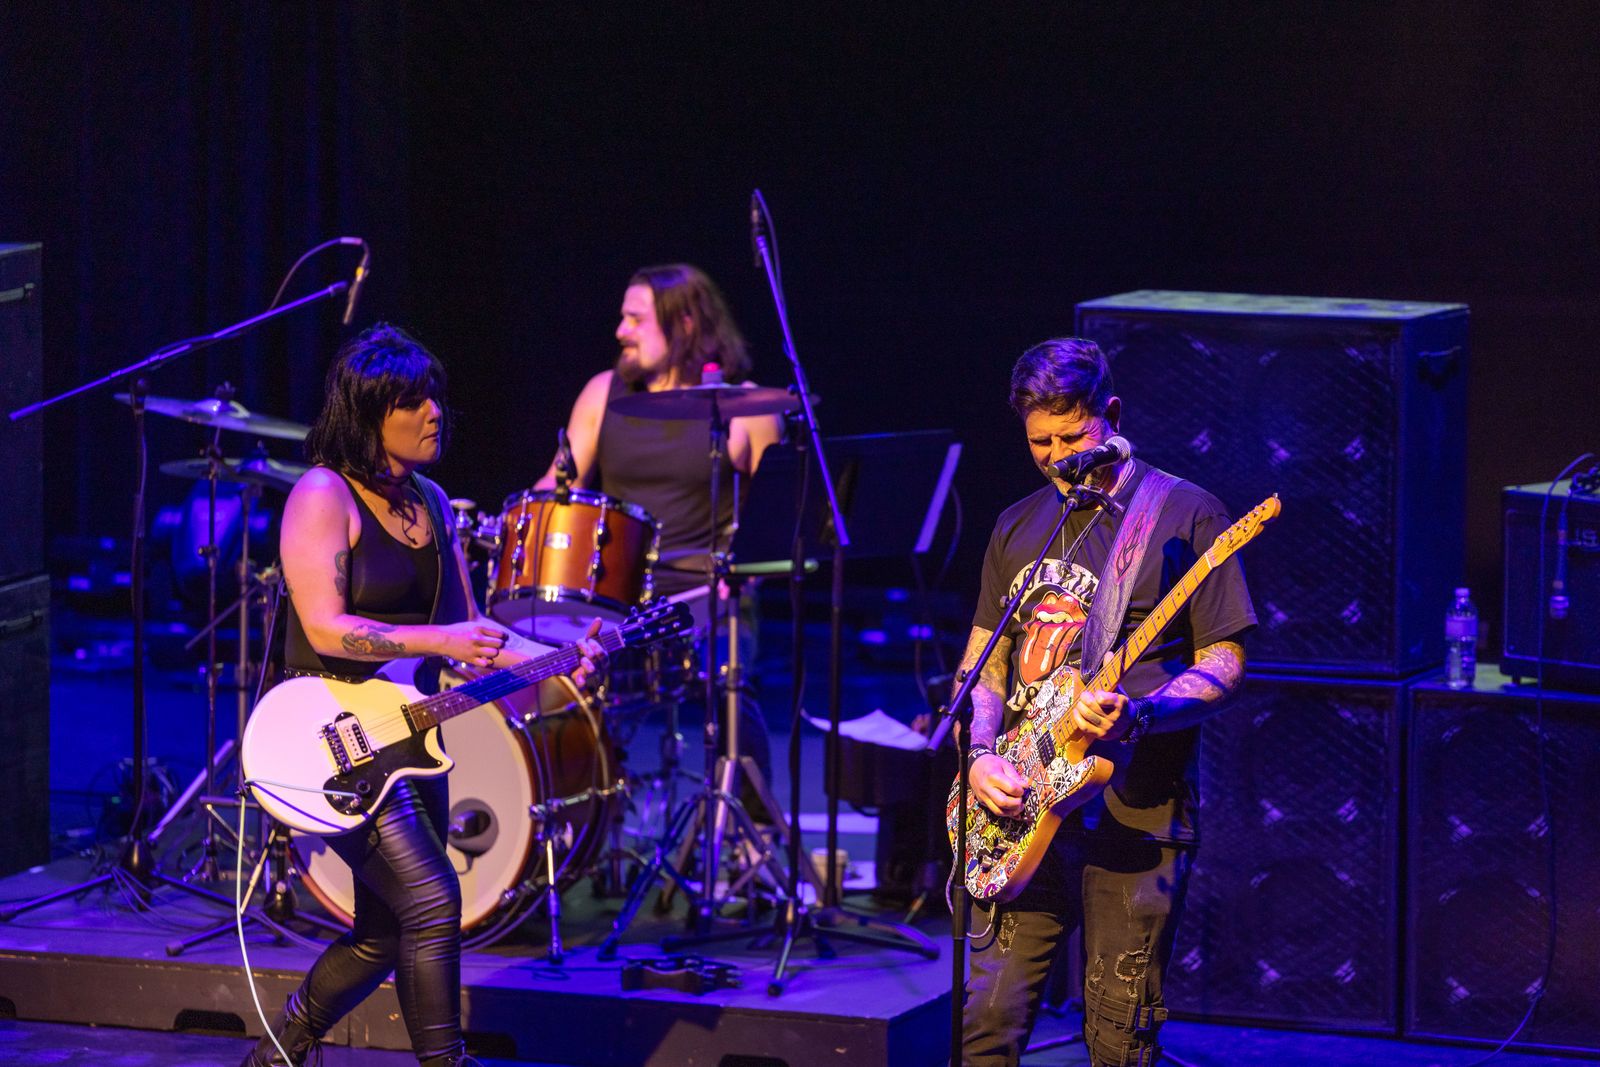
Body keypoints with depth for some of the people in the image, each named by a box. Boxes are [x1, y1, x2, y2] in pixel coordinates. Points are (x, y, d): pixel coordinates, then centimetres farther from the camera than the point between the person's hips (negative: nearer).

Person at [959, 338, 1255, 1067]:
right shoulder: (1020, 527, 15)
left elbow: (1223, 663, -4)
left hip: (1134, 812, -4)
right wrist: (980, 755, -1)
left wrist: (1140, 714, -22)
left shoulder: (1183, 516, -2)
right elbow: (982, 665, 18)